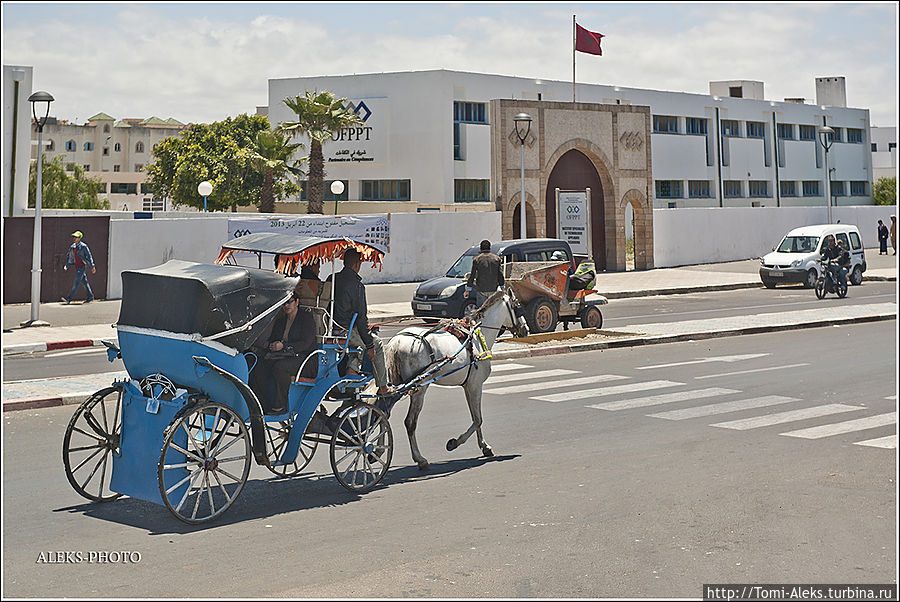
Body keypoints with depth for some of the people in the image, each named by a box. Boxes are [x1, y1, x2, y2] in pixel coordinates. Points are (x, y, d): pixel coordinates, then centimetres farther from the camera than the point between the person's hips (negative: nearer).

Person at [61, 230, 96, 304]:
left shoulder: (83, 246, -10)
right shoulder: (72, 247, 10)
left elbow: (89, 257, -7)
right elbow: (69, 256, 21)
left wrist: (92, 267, -6)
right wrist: (66, 265, 12)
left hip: (82, 266, -8)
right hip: (77, 267, 8)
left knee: (76, 283, -9)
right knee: (84, 282, 13)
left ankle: (69, 299, -13)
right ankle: (90, 297, 21)